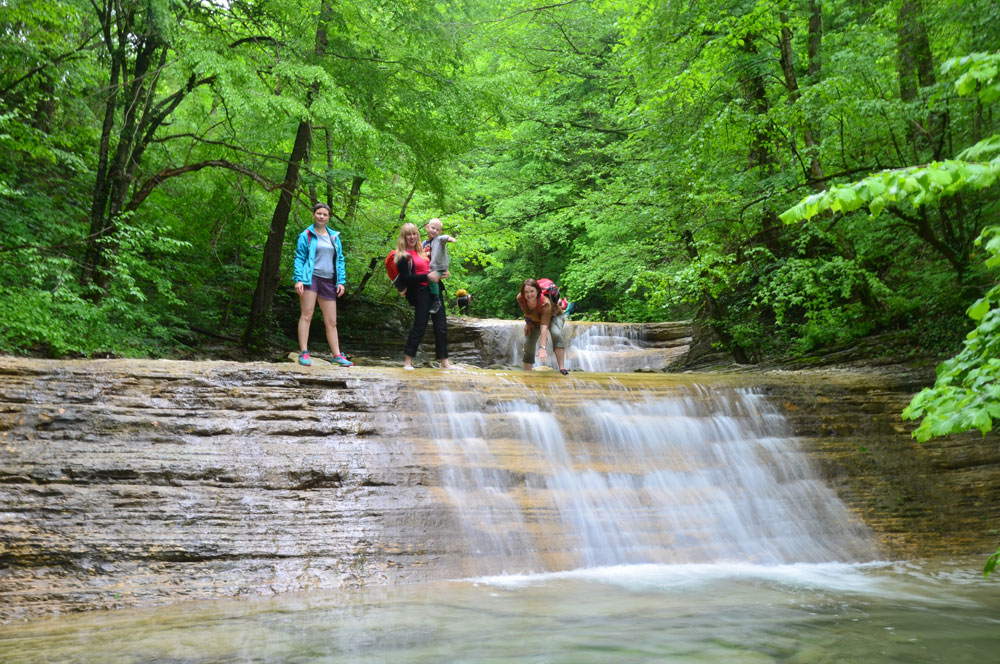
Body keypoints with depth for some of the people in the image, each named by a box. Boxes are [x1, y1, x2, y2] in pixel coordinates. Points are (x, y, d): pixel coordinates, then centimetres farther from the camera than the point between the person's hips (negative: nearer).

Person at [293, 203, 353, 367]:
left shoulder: (334, 237, 16)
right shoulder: (306, 235, 3)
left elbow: (339, 260, 17)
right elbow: (299, 258, -1)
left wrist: (341, 281, 7)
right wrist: (298, 279, -13)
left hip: (328, 281, 4)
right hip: (310, 278, -4)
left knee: (331, 321, 5)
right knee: (306, 315, -10)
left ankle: (337, 356, 7)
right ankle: (303, 353, -10)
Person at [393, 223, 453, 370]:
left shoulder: (421, 251, 19)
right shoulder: (403, 256, -4)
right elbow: (406, 278, -14)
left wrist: (441, 274, 8)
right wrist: (427, 277, -21)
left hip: (433, 290, 7)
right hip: (420, 293, -7)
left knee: (441, 326, 4)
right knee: (419, 326, -7)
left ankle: (444, 361, 10)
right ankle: (407, 361, 4)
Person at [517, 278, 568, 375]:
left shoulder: (545, 303, -42)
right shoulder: (520, 299, -29)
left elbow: (544, 327, -51)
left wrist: (542, 348, -58)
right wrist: (527, 322, -3)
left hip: (554, 316, -5)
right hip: (534, 320, 5)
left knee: (556, 334, -33)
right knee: (528, 344, -6)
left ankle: (562, 368, -38)